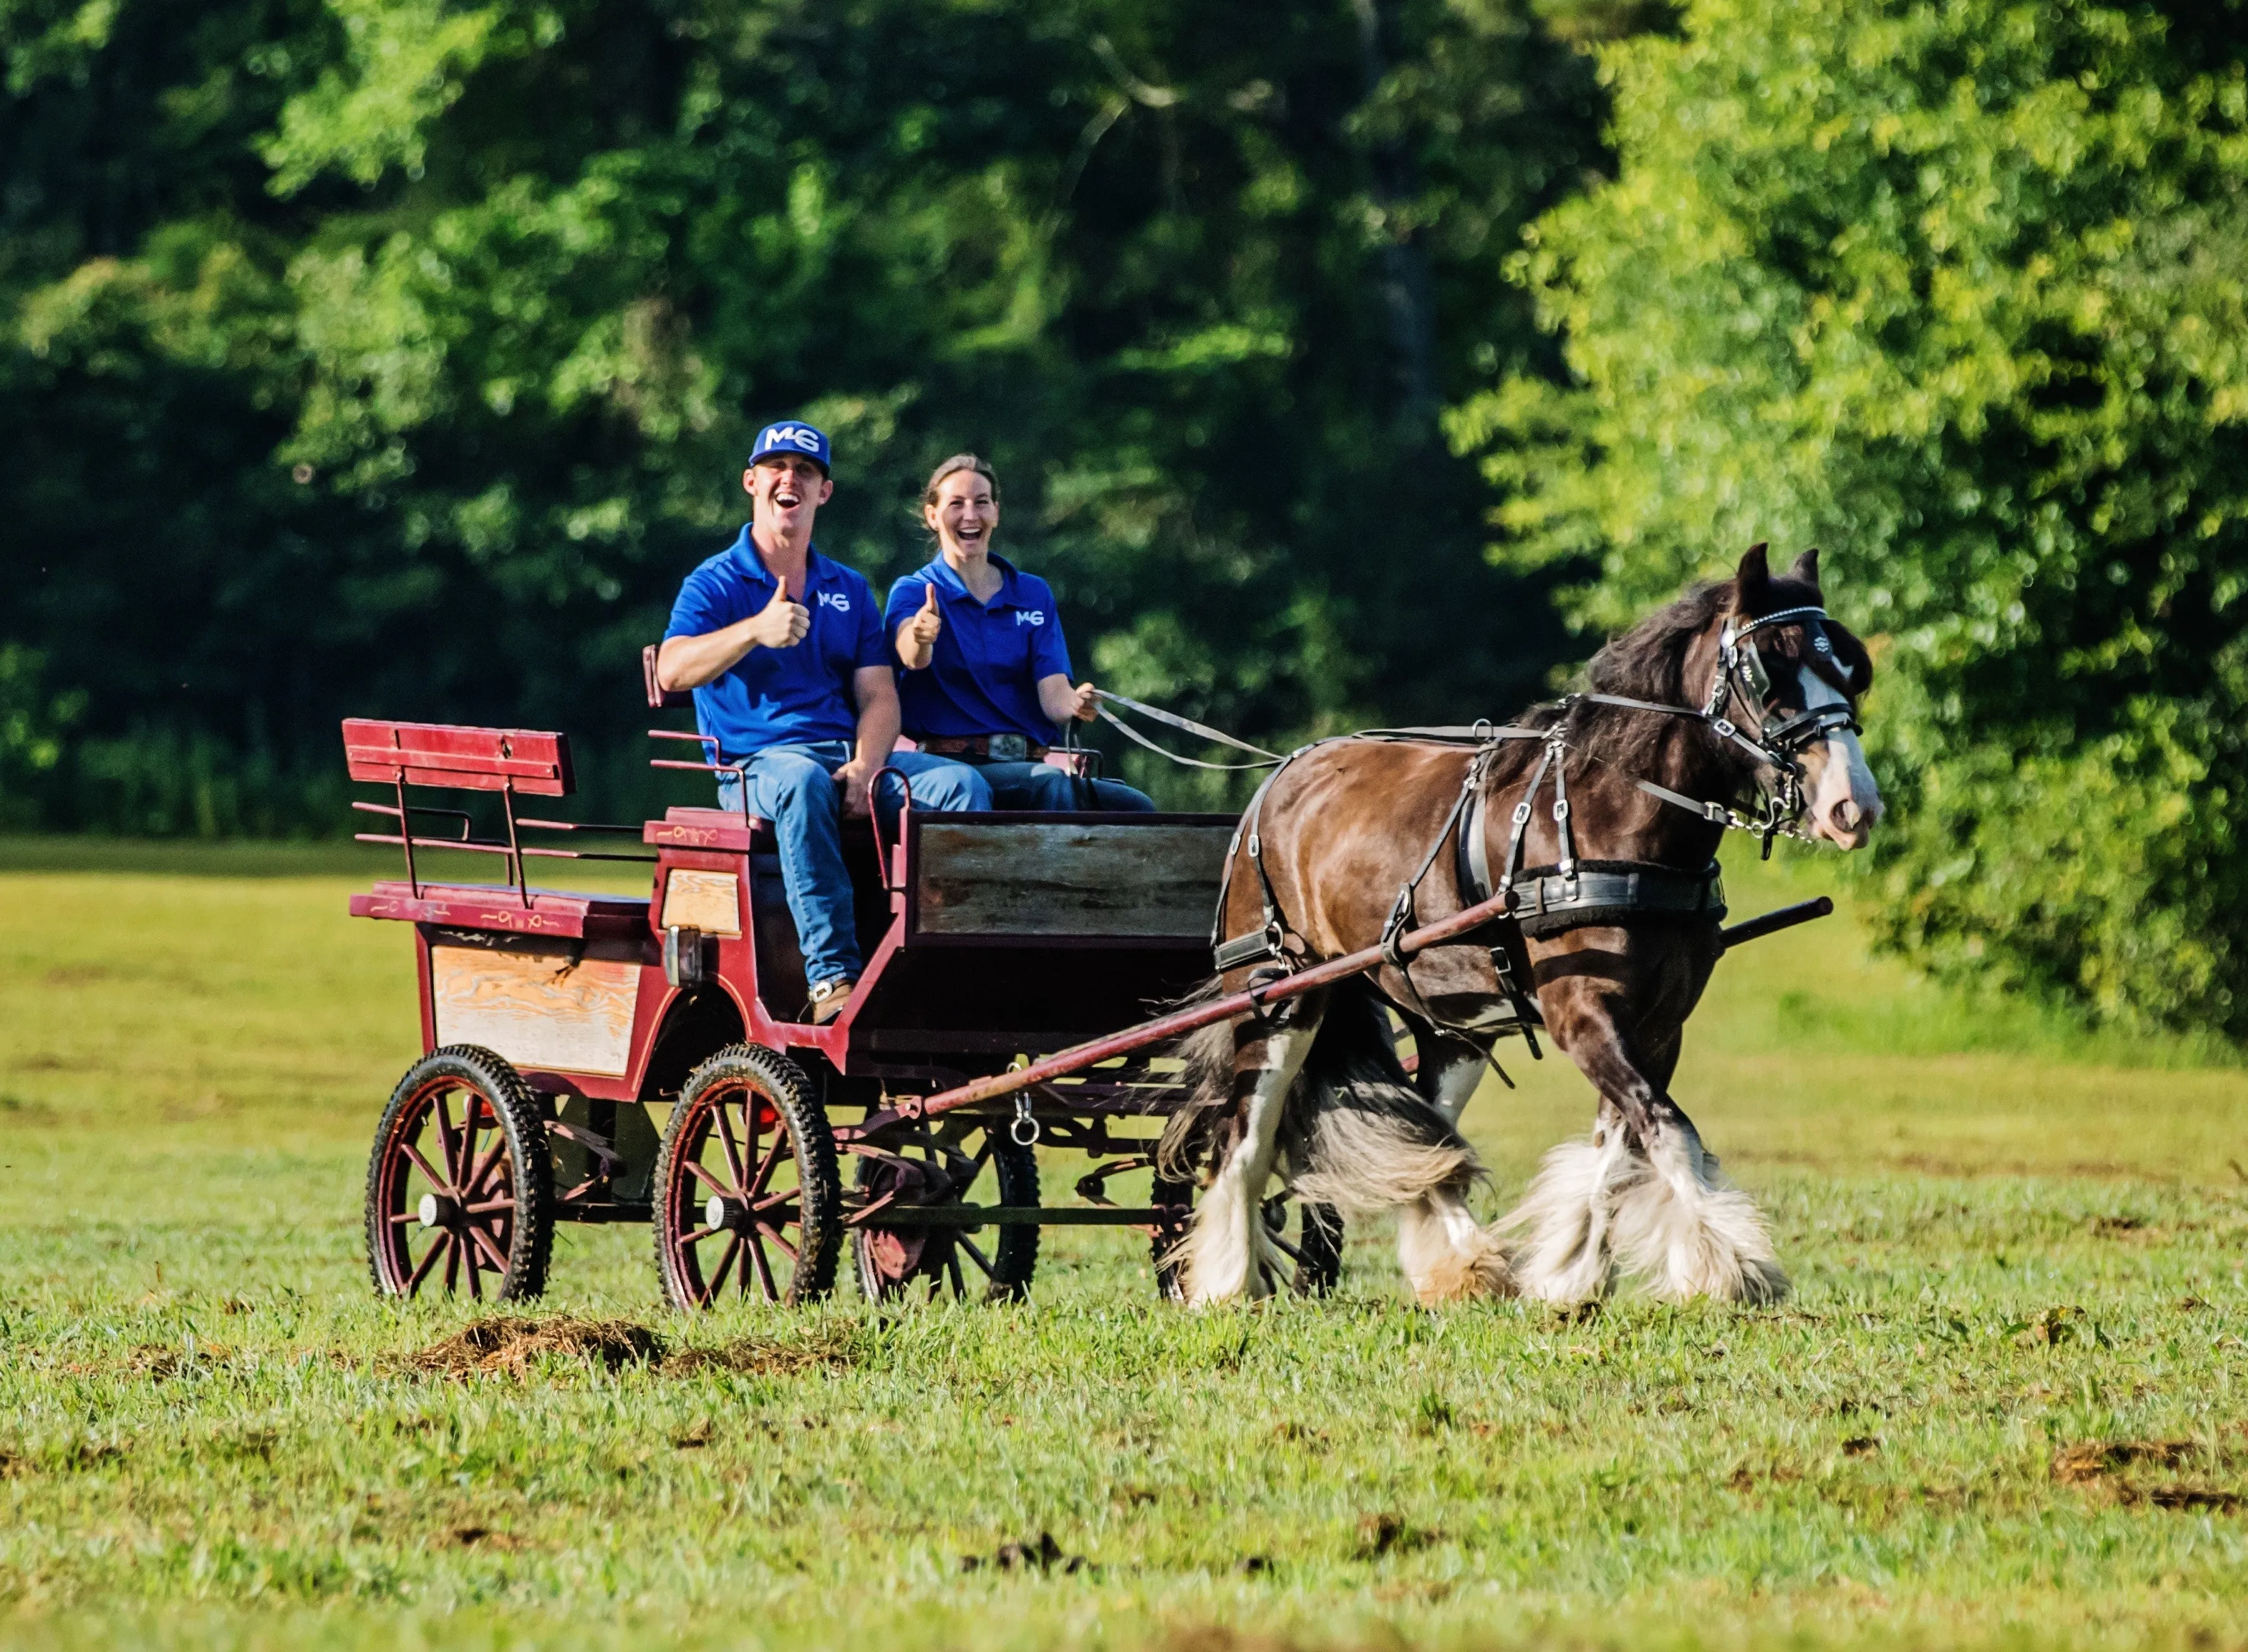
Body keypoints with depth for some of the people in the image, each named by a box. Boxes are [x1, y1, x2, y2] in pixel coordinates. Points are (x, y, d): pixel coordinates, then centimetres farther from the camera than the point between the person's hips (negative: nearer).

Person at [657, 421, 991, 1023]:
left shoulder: (849, 589, 21)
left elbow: (879, 696, 10)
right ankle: (833, 976, -45)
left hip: (850, 754, 5)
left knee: (961, 785, -22)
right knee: (804, 783, -40)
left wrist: (865, 766, -12)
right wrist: (756, 631, -29)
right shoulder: (716, 584, 7)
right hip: (757, 762, -5)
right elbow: (673, 671, -12)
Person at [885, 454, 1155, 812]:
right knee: (1051, 784, -35)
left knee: (1137, 807, -24)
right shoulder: (912, 592, 5)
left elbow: (1053, 695, 2)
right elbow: (913, 657, -19)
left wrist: (1074, 703, -24)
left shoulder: (1034, 595, 17)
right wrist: (921, 638, -45)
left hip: (1030, 764, 4)